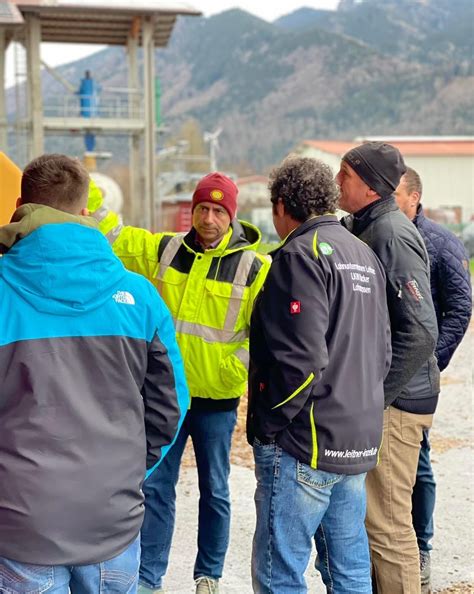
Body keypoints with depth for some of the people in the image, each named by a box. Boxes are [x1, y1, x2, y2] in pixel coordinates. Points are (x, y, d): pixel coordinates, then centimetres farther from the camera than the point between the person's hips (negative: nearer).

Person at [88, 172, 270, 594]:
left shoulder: (253, 267, -7)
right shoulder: (164, 250, 3)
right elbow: (115, 238, 8)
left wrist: (238, 368, -16)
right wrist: (89, 198, -5)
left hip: (217, 399, -2)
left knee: (214, 491, 11)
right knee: (156, 487, 7)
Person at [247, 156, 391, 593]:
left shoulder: (301, 254, -12)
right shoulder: (366, 256, 14)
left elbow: (301, 357, -21)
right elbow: (382, 353, 18)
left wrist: (269, 424, -9)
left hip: (304, 443, -9)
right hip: (359, 440, 9)